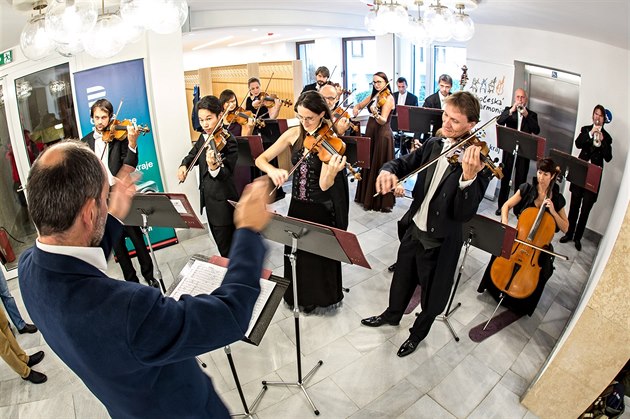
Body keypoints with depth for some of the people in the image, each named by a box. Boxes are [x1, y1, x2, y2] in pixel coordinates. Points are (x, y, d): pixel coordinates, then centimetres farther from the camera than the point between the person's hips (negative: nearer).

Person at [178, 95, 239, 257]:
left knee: (226, 249, 0)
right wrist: (184, 165, -3)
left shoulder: (228, 141, -17)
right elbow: (192, 155, 19)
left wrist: (214, 167, -46)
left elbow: (227, 174, -25)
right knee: (219, 242, 21)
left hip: (223, 202, -8)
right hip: (208, 199, 8)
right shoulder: (203, 138, 6)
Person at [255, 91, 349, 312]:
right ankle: (300, 294, 43)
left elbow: (324, 185, -24)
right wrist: (272, 170, -26)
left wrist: (332, 172, -46)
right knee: (297, 252, 18)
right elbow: (261, 159, -4)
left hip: (322, 210, -4)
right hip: (297, 205, 4)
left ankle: (323, 296, 38)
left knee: (321, 254, 12)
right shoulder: (294, 134, -5)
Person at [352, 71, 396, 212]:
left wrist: (375, 113, -42)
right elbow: (359, 106, 19)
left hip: (382, 134, -8)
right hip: (370, 132, 8)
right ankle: (366, 196, 29)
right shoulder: (373, 96, 10)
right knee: (368, 166, 15)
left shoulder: (388, 98, -12)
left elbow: (383, 121, -22)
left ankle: (382, 201, 7)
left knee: (379, 167, -3)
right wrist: (356, 109, -5)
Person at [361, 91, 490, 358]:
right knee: (402, 278, 28)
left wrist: (468, 177, -46)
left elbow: (464, 214, -29)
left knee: (432, 295, 18)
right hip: (414, 229, 5)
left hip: (441, 242, -5)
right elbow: (403, 163, 2)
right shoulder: (434, 145, -4)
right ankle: (392, 314, 56)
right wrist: (388, 170, -22)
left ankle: (418, 333, 47)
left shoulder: (479, 163, -22)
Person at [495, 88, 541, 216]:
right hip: (509, 149, 0)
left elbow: (536, 131, -7)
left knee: (521, 180, 3)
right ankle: (501, 205, 17)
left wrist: (526, 115, -16)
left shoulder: (532, 114, 8)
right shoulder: (508, 110, 7)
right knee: (505, 178, 7)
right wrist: (511, 110, -23)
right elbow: (499, 122, -12)